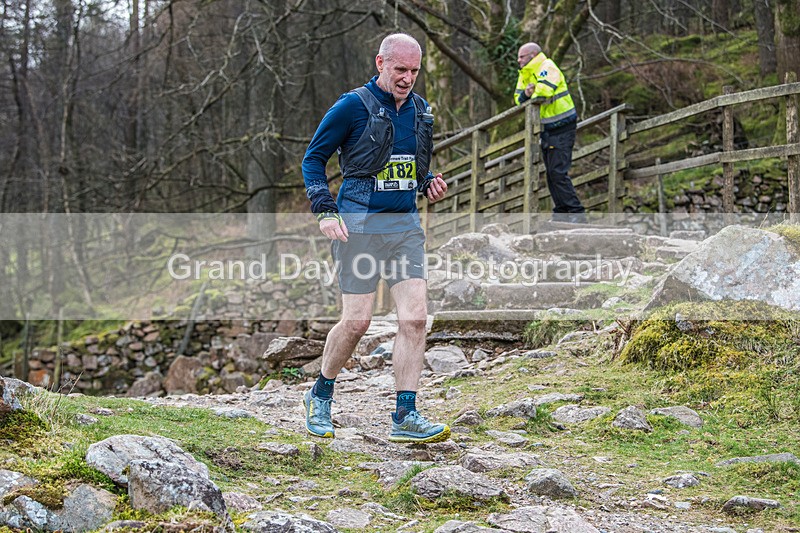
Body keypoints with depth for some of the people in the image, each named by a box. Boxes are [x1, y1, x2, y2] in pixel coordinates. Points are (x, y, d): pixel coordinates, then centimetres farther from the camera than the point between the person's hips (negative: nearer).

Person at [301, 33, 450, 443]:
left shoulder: (419, 109, 12)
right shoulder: (354, 106, -6)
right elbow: (313, 158, 0)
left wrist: (428, 183, 6)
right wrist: (324, 210, -11)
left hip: (406, 224, 5)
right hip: (360, 224, -5)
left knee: (415, 317, -6)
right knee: (357, 320, -3)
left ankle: (405, 417, -2)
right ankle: (320, 397, 21)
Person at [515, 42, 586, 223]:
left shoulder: (547, 68, -16)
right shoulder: (525, 75, 13)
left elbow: (543, 90, -33)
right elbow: (518, 99, 10)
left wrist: (532, 97, -13)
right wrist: (526, 94, -12)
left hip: (562, 128, -10)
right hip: (547, 130, 10)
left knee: (558, 172, -15)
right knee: (551, 173, 11)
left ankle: (577, 213, -14)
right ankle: (561, 213, 17)